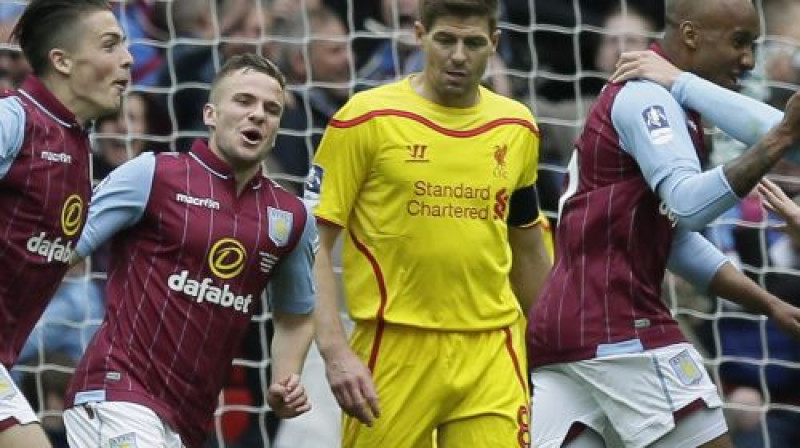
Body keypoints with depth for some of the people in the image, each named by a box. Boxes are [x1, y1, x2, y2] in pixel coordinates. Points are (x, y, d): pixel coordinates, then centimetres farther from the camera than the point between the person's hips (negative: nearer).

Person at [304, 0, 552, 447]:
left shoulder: (517, 128, 10)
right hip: (396, 349, -3)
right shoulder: (367, 118, -4)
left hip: (492, 354, 3)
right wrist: (335, 351, -15)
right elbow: (314, 245, -5)